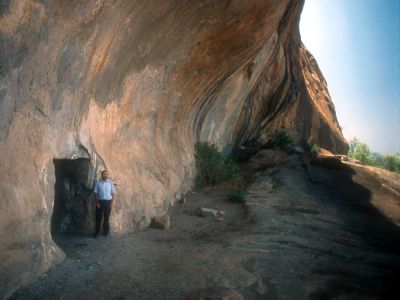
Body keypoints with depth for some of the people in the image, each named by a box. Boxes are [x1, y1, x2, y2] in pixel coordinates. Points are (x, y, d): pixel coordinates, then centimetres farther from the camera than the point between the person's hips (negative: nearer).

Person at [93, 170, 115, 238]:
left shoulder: (110, 182, 1)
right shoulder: (98, 182, -1)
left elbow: (113, 193, 3)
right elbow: (95, 193, 0)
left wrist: (112, 203, -3)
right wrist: (97, 202, -6)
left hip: (108, 201, 1)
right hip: (100, 201, -1)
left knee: (107, 217, 9)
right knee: (98, 217, 4)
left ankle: (105, 231, 21)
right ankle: (96, 232, 15)